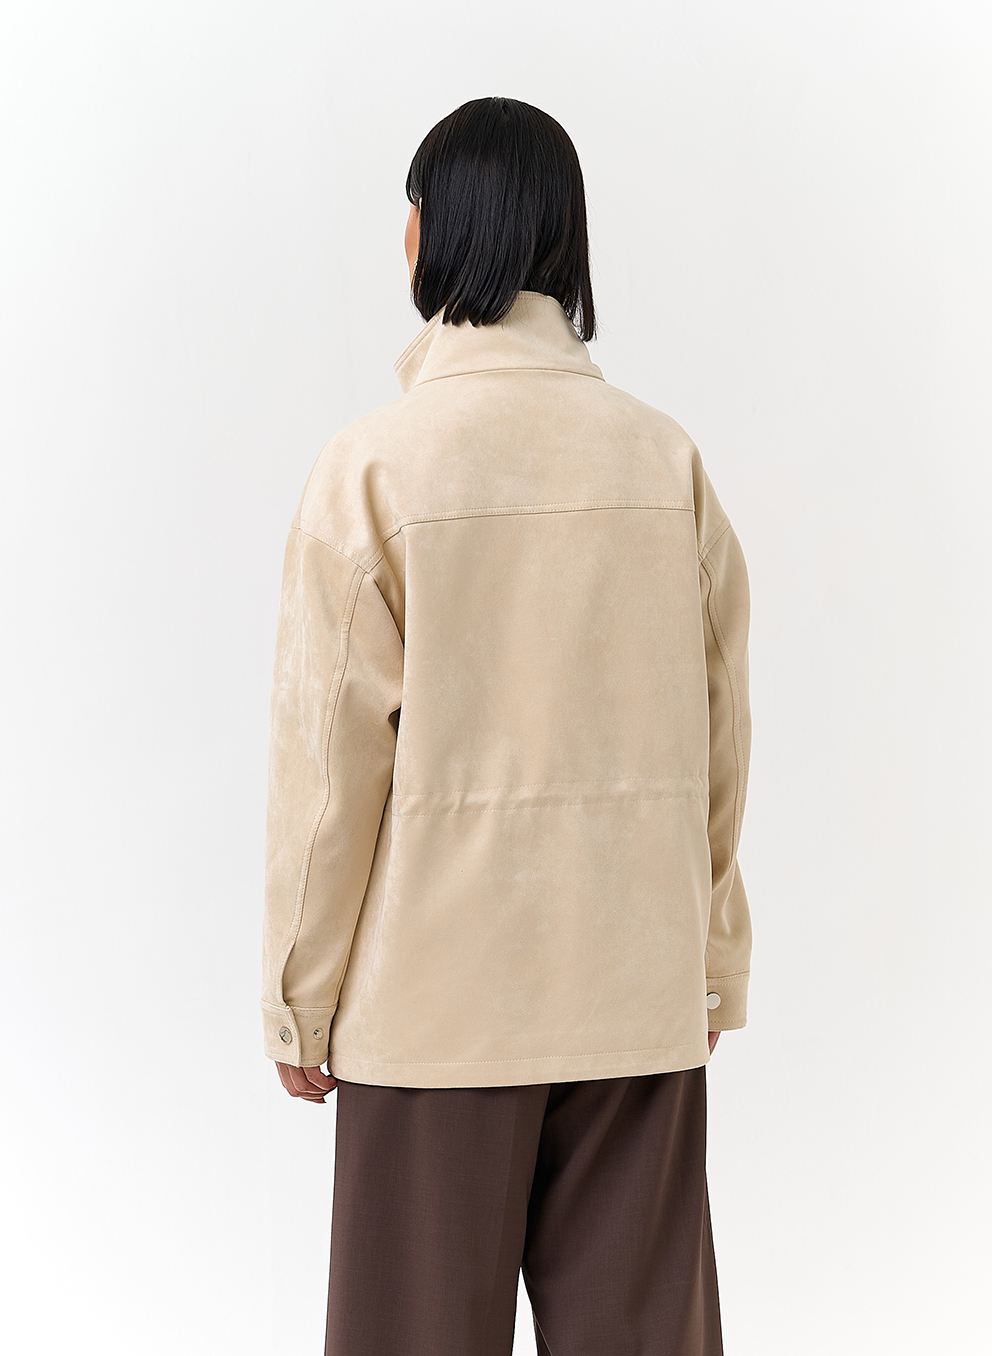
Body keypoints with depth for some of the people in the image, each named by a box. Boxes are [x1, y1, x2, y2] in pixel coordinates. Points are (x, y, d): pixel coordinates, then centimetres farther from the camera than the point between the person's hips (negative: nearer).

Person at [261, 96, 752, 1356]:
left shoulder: (373, 463, -9)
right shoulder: (666, 458, 0)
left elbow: (333, 752, -9)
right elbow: (719, 731, 4)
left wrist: (302, 993, 1)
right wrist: (717, 957, 14)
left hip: (438, 990, -3)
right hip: (639, 987, 3)